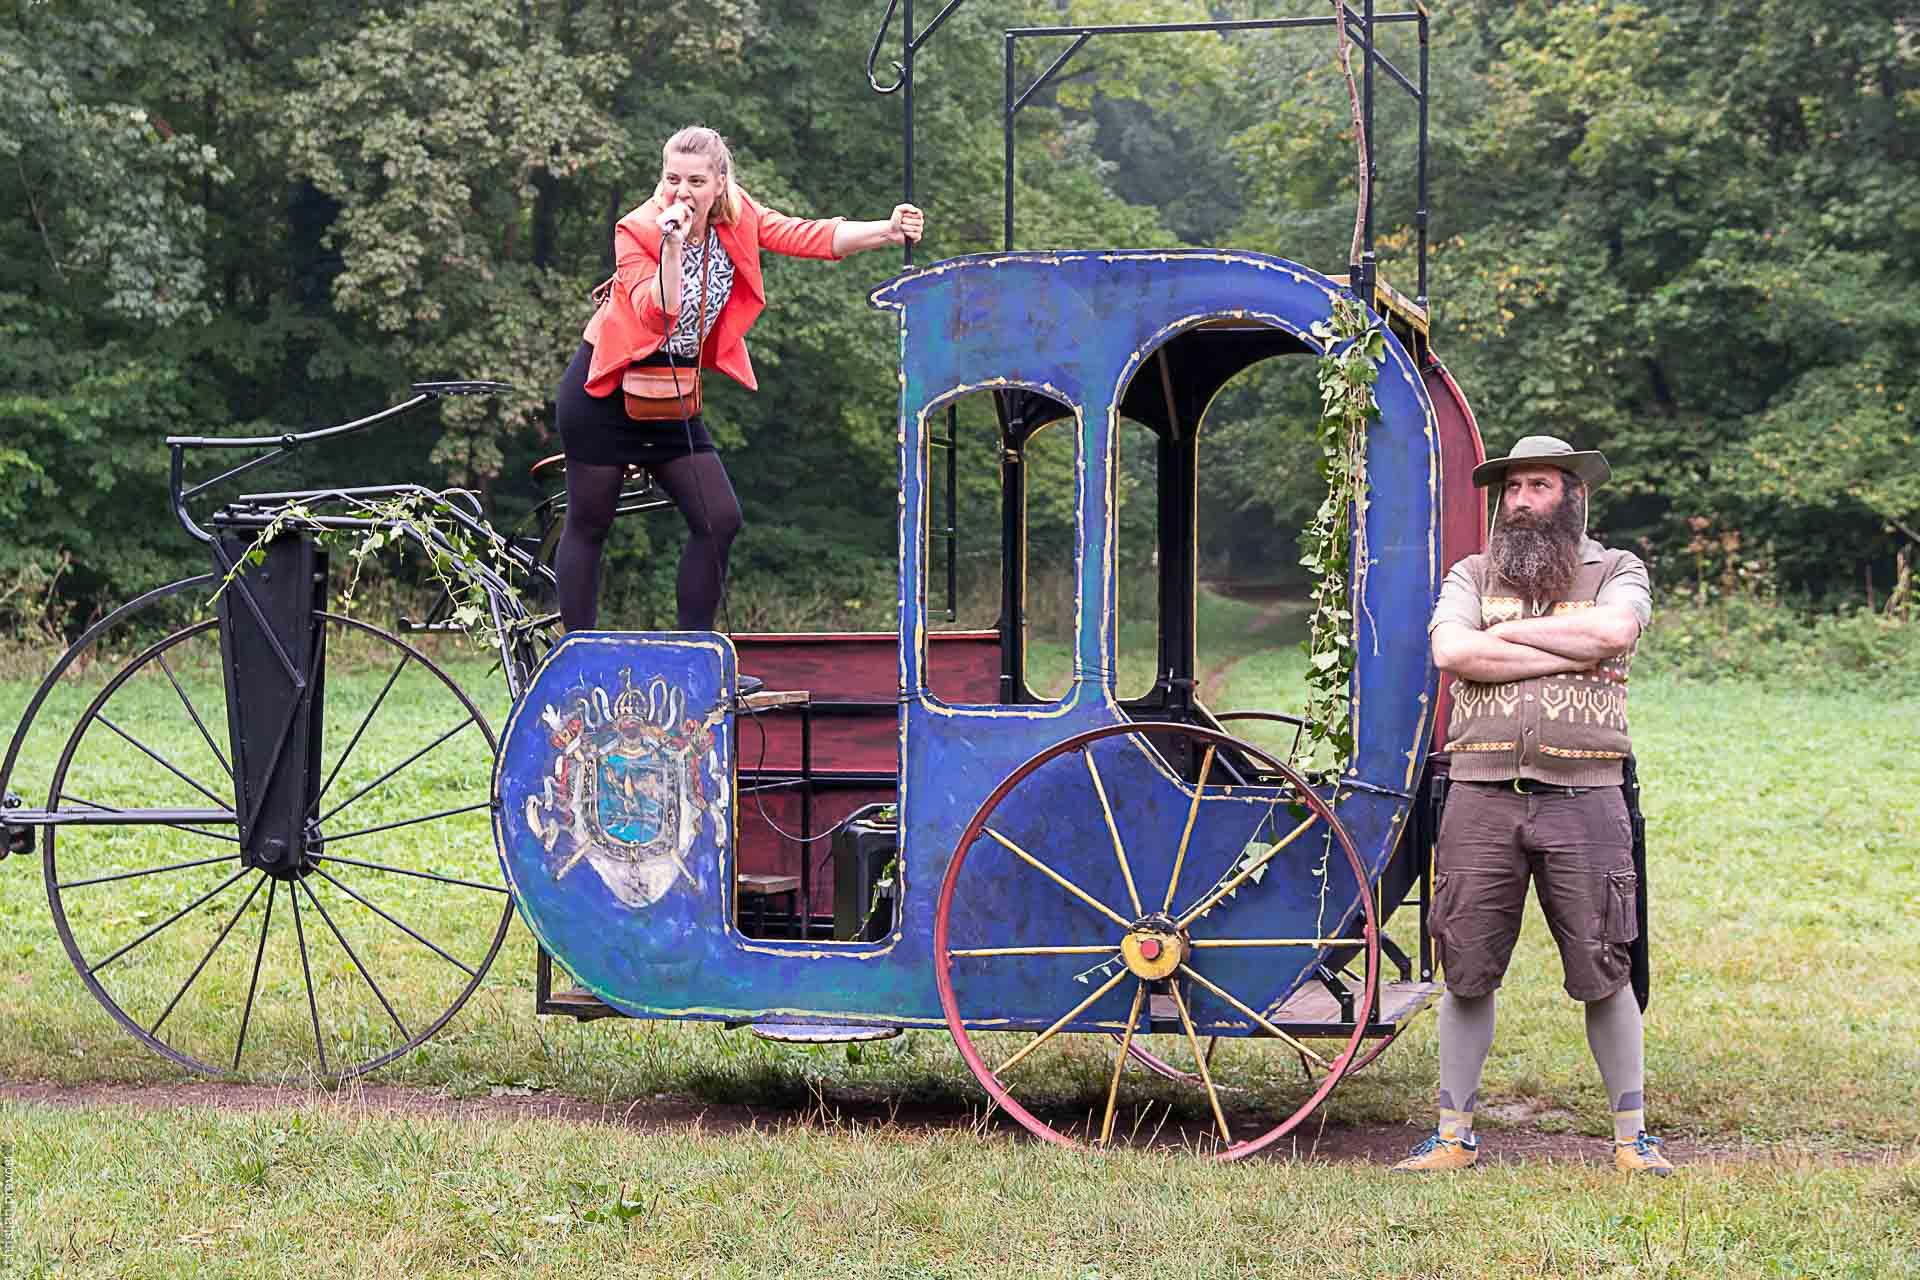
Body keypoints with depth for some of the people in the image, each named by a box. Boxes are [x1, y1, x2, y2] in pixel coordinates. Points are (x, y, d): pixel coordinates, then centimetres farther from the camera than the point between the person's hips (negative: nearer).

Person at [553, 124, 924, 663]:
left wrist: (887, 232, -25)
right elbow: (658, 314, -30)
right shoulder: (637, 231, -18)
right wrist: (672, 246, -38)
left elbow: (808, 236, -14)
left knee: (719, 519, -3)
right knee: (588, 524, 1)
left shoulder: (737, 218, -4)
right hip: (607, 391, -6)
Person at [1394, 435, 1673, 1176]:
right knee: (1467, 974, 4)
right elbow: (1452, 651, -7)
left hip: (1583, 802, -1)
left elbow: (1612, 631, -13)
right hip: (1481, 800, 1)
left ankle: (1632, 1135, 12)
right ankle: (1454, 1133, 14)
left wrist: (1509, 631, -4)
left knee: (1605, 976, 1)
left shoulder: (1616, 572, 10)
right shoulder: (1472, 576, 13)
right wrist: (1570, 653, -8)